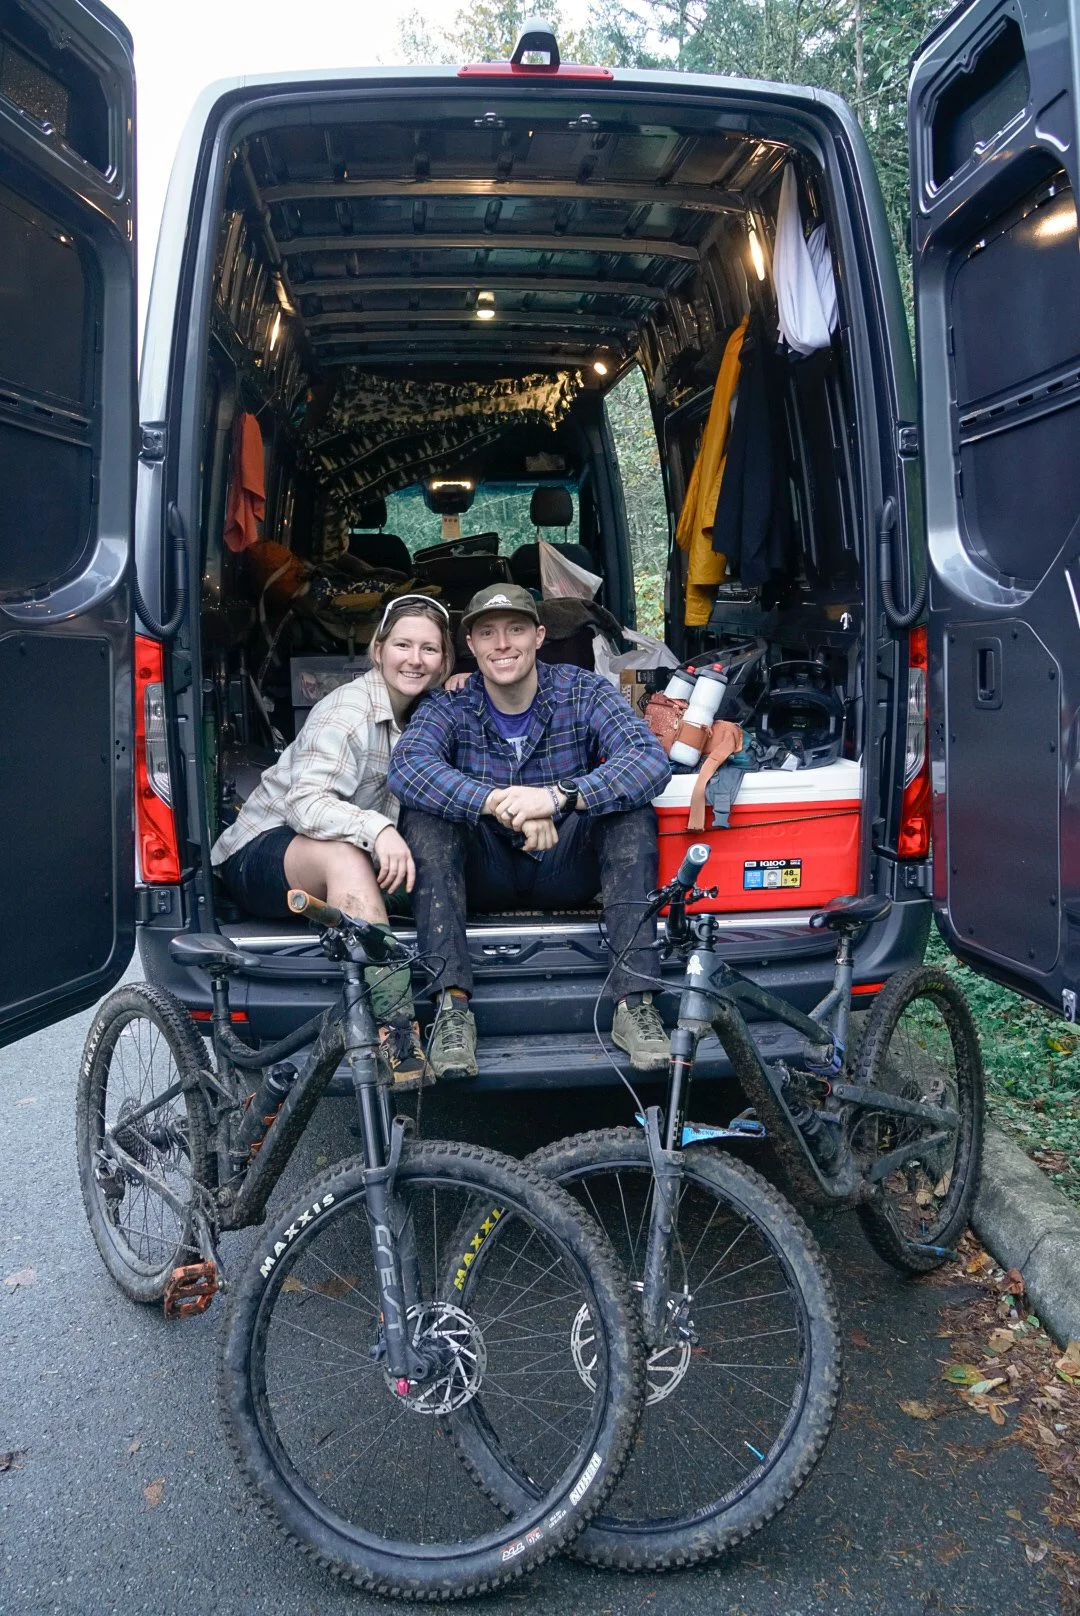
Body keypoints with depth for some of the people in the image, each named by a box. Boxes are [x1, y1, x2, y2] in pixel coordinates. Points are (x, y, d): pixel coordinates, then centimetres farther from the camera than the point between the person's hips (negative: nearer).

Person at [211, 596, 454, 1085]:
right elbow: (305, 803, -29)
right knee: (344, 854, -39)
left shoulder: (427, 712, 7)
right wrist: (376, 829, -47)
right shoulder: (349, 710, -18)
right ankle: (396, 1022, -47)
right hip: (259, 855, -8)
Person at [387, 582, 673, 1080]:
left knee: (632, 812, -26)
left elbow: (651, 761, -24)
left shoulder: (583, 692, -7)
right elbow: (406, 768, -28)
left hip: (567, 868, 0)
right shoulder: (449, 706, -6)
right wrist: (498, 805, -44)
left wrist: (560, 795, -42)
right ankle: (452, 1005, -32)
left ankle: (634, 1002, -30)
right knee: (424, 814, -26)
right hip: (485, 875, 0)